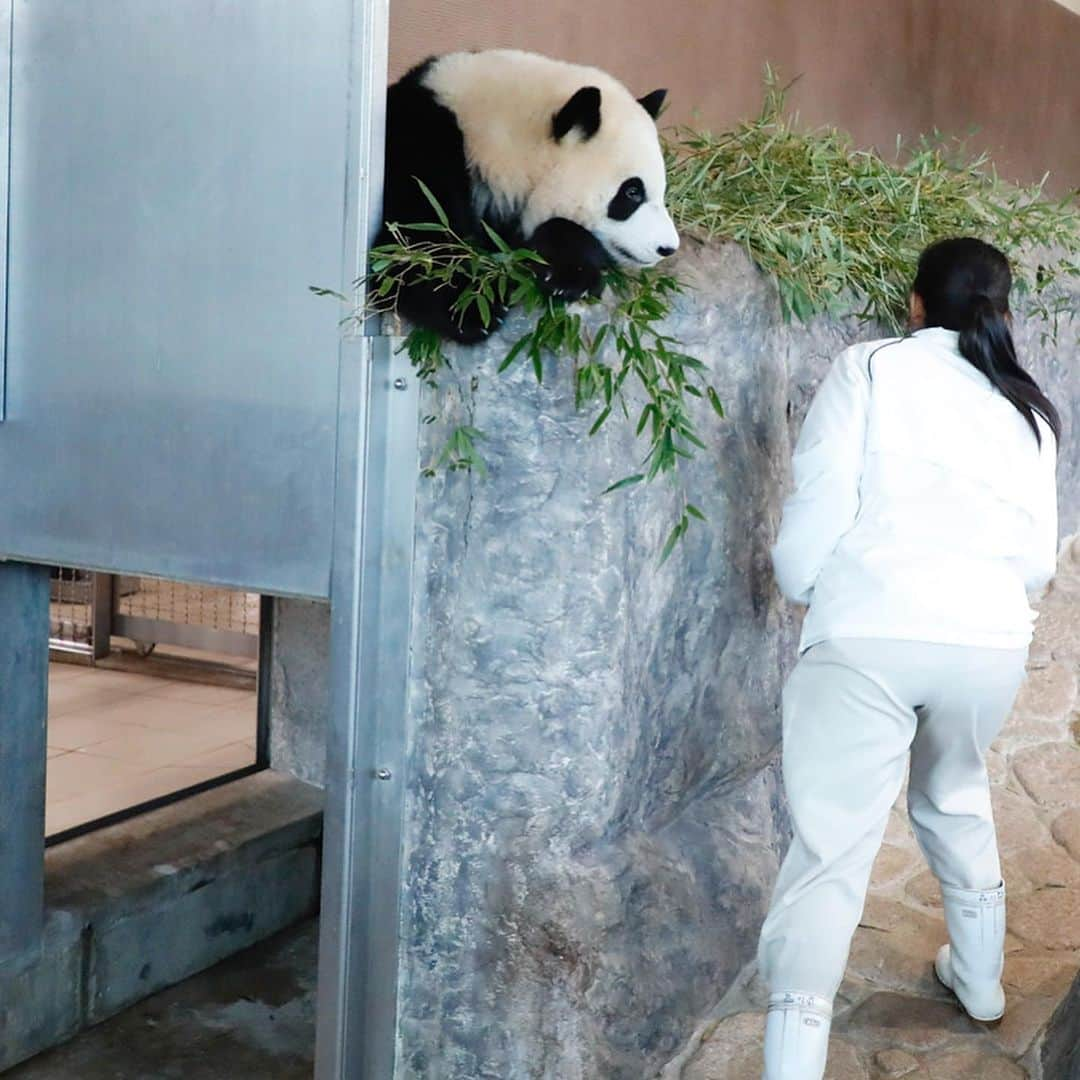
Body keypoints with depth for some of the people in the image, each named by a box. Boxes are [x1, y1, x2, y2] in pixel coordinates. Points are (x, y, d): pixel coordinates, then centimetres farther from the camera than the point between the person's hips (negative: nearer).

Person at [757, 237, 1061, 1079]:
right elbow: (1039, 559, 17)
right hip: (990, 637, 5)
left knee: (833, 844, -3)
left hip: (870, 631, -4)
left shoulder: (870, 367, 6)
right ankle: (980, 979, 43)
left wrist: (800, 587, 16)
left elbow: (820, 506, -3)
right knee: (956, 802, 29)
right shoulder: (1030, 407, 18)